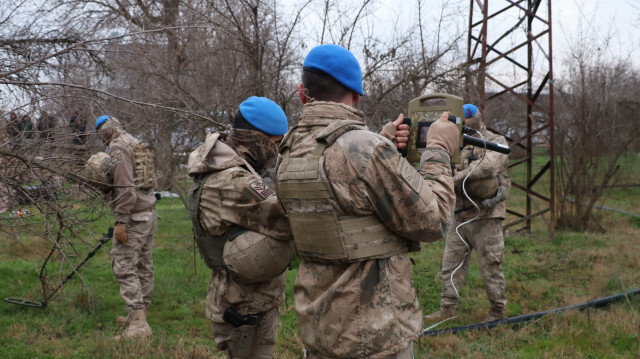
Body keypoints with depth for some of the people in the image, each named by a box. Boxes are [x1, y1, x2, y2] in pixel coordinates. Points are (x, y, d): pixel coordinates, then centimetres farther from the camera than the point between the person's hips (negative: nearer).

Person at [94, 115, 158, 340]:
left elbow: (125, 187, -21)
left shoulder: (118, 147, -12)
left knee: (124, 267, -10)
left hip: (134, 216, -10)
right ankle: (139, 313, 22)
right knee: (144, 266, 13)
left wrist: (120, 221, -20)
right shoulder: (137, 144, 17)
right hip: (149, 212, 10)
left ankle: (138, 324, -15)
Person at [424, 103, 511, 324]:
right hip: (459, 216, 6)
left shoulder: (496, 142, -3)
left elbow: (489, 164, -23)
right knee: (451, 263, 6)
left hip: (485, 216, -6)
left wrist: (458, 177, -28)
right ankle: (447, 308, 12)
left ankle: (497, 310, 13)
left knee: (490, 265, 1)